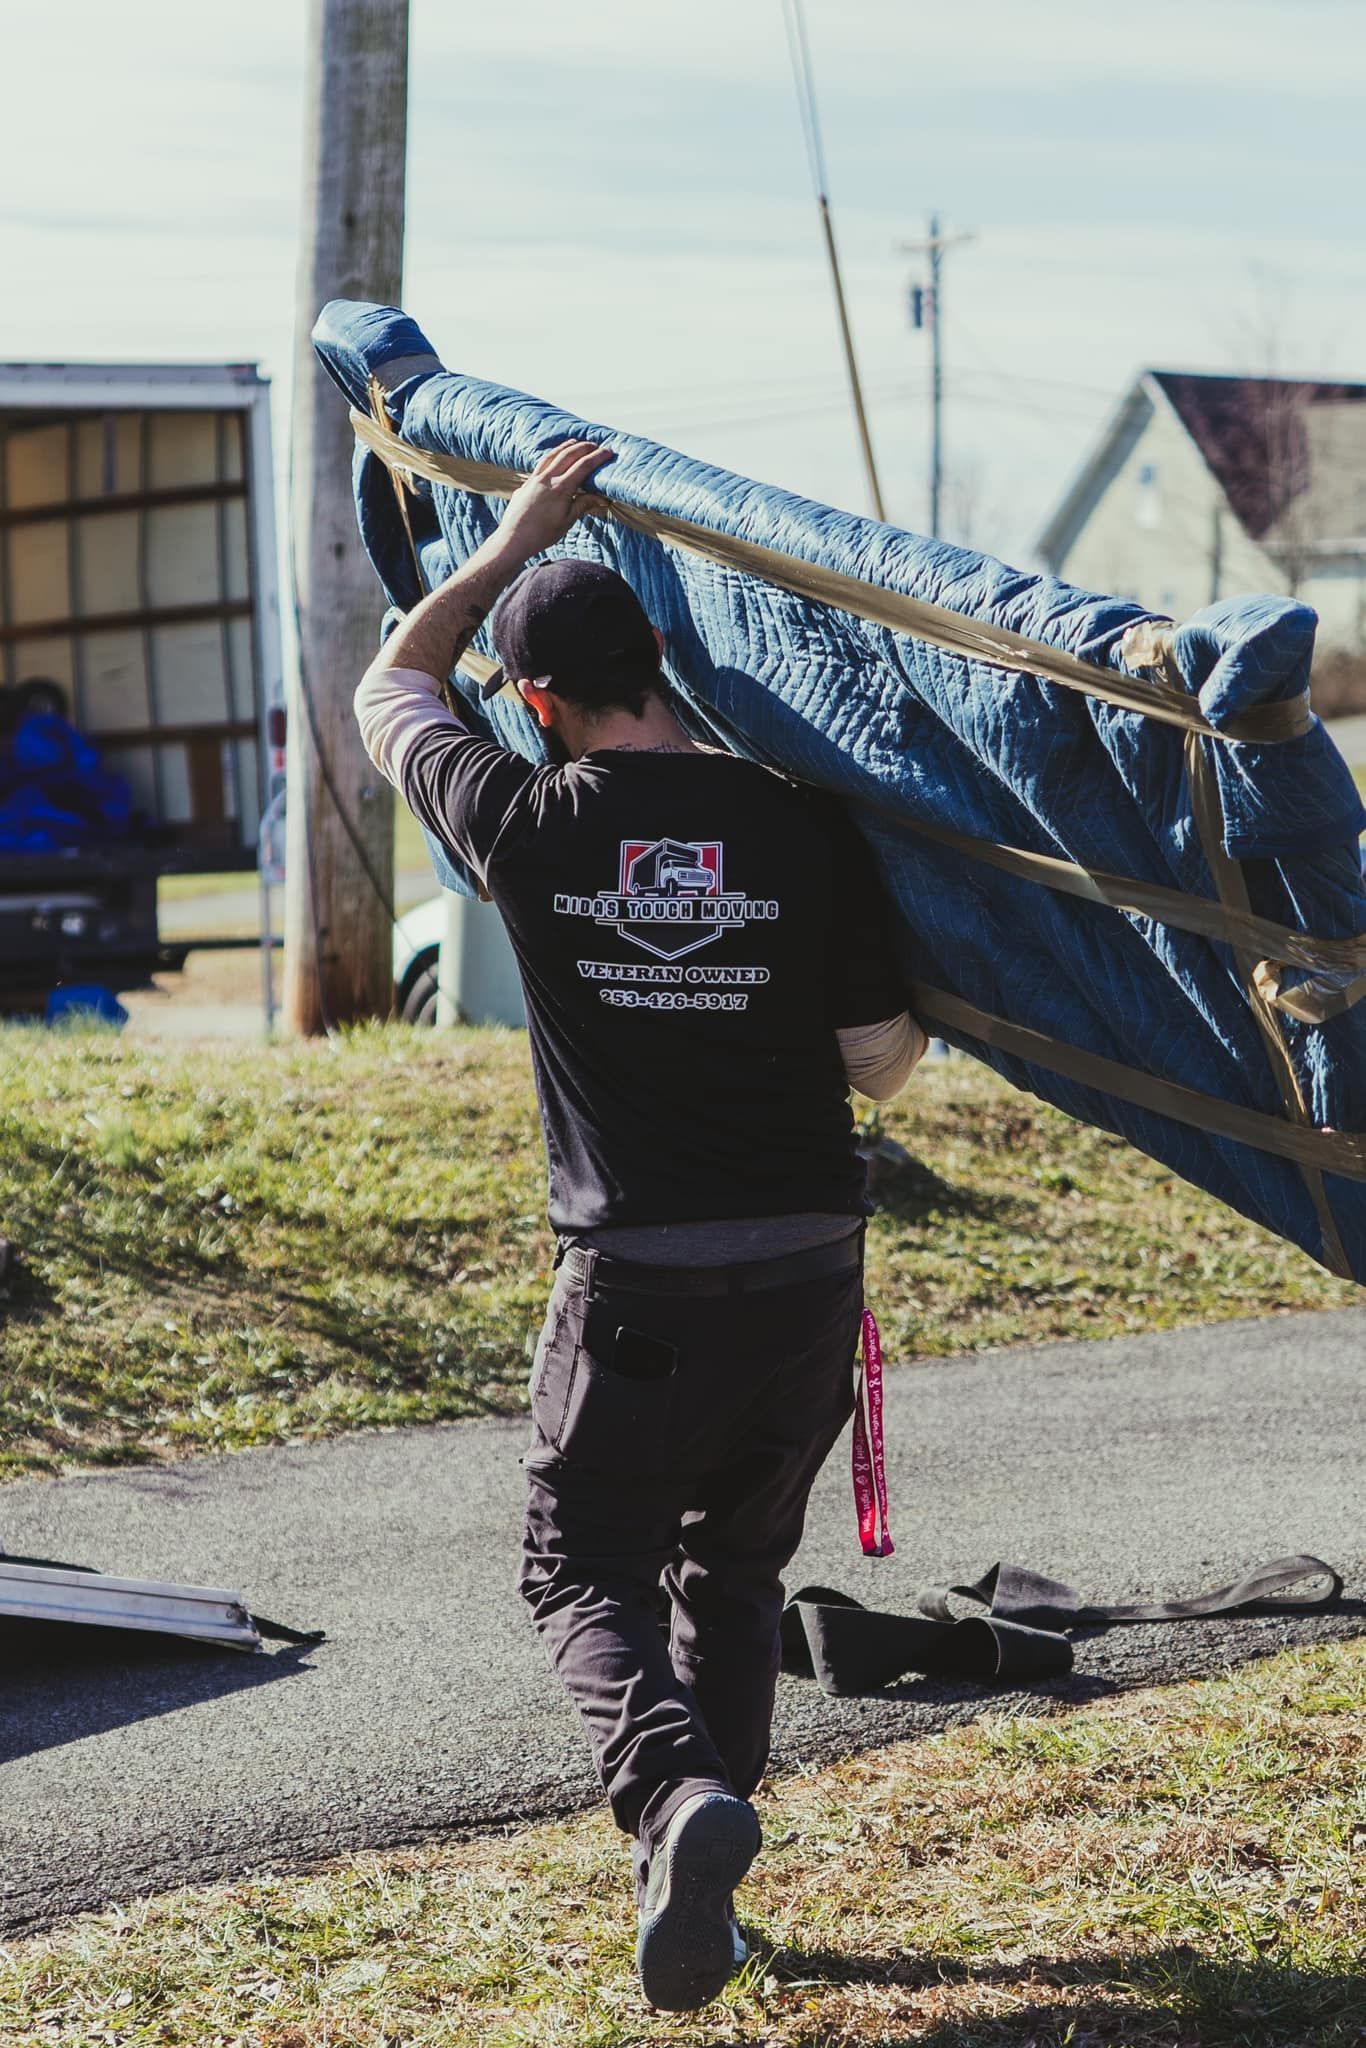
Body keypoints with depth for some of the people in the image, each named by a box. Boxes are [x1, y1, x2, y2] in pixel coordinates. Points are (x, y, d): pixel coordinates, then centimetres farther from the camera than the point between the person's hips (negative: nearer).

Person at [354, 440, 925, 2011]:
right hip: (807, 1266, 3)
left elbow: (388, 690, 13)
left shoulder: (527, 828, -7)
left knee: (584, 1570, 10)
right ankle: (700, 1882, 19)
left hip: (636, 1284, -2)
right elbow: (881, 1065, 0)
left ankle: (678, 1795, -18)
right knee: (733, 1570, 19)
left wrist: (515, 536, 19)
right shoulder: (805, 831, -5)